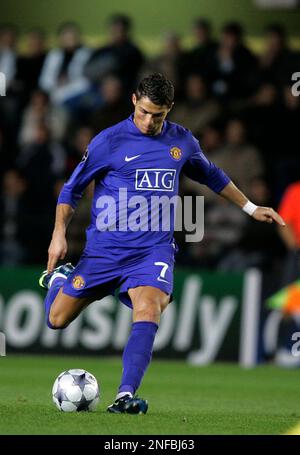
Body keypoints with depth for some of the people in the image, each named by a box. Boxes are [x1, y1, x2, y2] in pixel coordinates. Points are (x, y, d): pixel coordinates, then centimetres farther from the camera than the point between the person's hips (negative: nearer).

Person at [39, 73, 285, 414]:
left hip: (154, 248, 1)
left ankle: (125, 396, -31)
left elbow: (211, 175, 25)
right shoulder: (109, 141, -6)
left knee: (148, 310, -28)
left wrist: (250, 208, 29)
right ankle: (58, 277, 39)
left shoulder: (181, 140, 5)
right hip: (105, 248, -1)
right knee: (57, 320, 3)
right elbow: (72, 188, 4)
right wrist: (59, 233, -7)